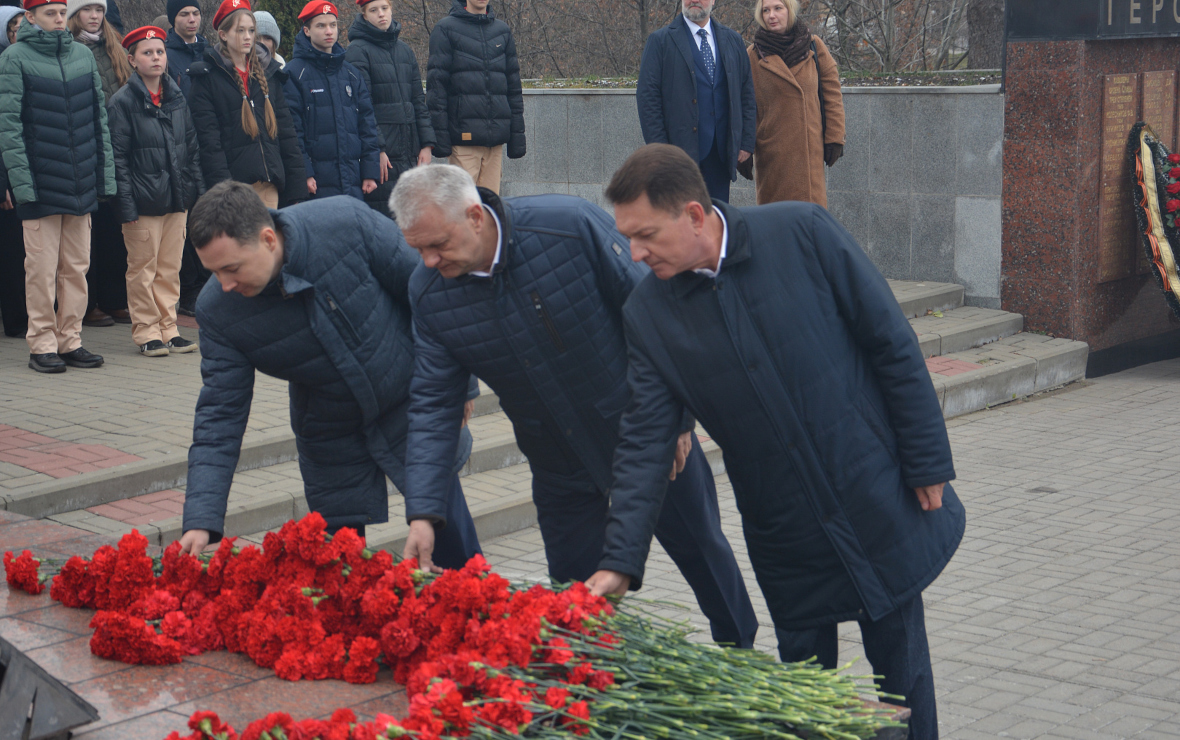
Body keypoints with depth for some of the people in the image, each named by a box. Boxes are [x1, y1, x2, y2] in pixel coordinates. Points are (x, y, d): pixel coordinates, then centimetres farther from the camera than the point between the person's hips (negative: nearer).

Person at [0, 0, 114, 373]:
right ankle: (42, 344, 6)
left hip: (82, 184, 5)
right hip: (39, 184, -5)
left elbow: (98, 117, 15)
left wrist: (105, 172, 8)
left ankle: (70, 339, 16)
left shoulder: (83, 56, 12)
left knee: (76, 267, 8)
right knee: (42, 268, -1)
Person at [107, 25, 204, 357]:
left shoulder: (176, 98, 10)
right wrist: (126, 204, -13)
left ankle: (167, 328, 18)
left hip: (177, 198, 5)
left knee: (170, 267, 9)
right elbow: (117, 158, -8)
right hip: (144, 201, -5)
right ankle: (146, 332, 10)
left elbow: (192, 148, 15)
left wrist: (197, 190, 9)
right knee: (142, 267, 2)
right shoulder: (122, 102, -6)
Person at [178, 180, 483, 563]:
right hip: (329, 438, 1)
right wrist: (201, 521, -25)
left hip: (411, 403, -1)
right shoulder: (217, 311, -20)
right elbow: (220, 415, -16)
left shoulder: (349, 224, -28)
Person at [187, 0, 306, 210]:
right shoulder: (207, 78, 1)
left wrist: (296, 184, 9)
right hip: (233, 180, -4)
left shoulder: (269, 73, 16)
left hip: (269, 181, 5)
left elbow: (286, 131, 16)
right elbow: (208, 138, -6)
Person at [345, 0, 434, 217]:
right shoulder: (358, 50, -4)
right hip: (382, 155, -6)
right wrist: (376, 149, -17)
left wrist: (426, 144, 8)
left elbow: (419, 100, 17)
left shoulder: (405, 50, 17)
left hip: (410, 151, 6)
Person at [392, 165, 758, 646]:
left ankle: (743, 658, 39)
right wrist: (423, 512, -18)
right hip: (559, 466, 3)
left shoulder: (572, 227, -26)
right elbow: (433, 406, -9)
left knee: (701, 551, 15)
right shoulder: (428, 294, -13)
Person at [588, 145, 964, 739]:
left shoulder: (802, 233, -14)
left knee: (900, 667, 11)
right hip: (783, 535, 2)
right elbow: (644, 441, -5)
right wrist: (620, 561, -13)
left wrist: (928, 463, -7)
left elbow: (892, 343, -8)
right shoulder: (647, 312, -6)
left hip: (880, 505, -2)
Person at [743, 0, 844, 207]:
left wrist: (835, 138, 1)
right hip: (771, 149, -1)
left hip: (810, 148, 1)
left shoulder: (814, 47, 6)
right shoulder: (754, 55, 3)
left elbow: (832, 94, 7)